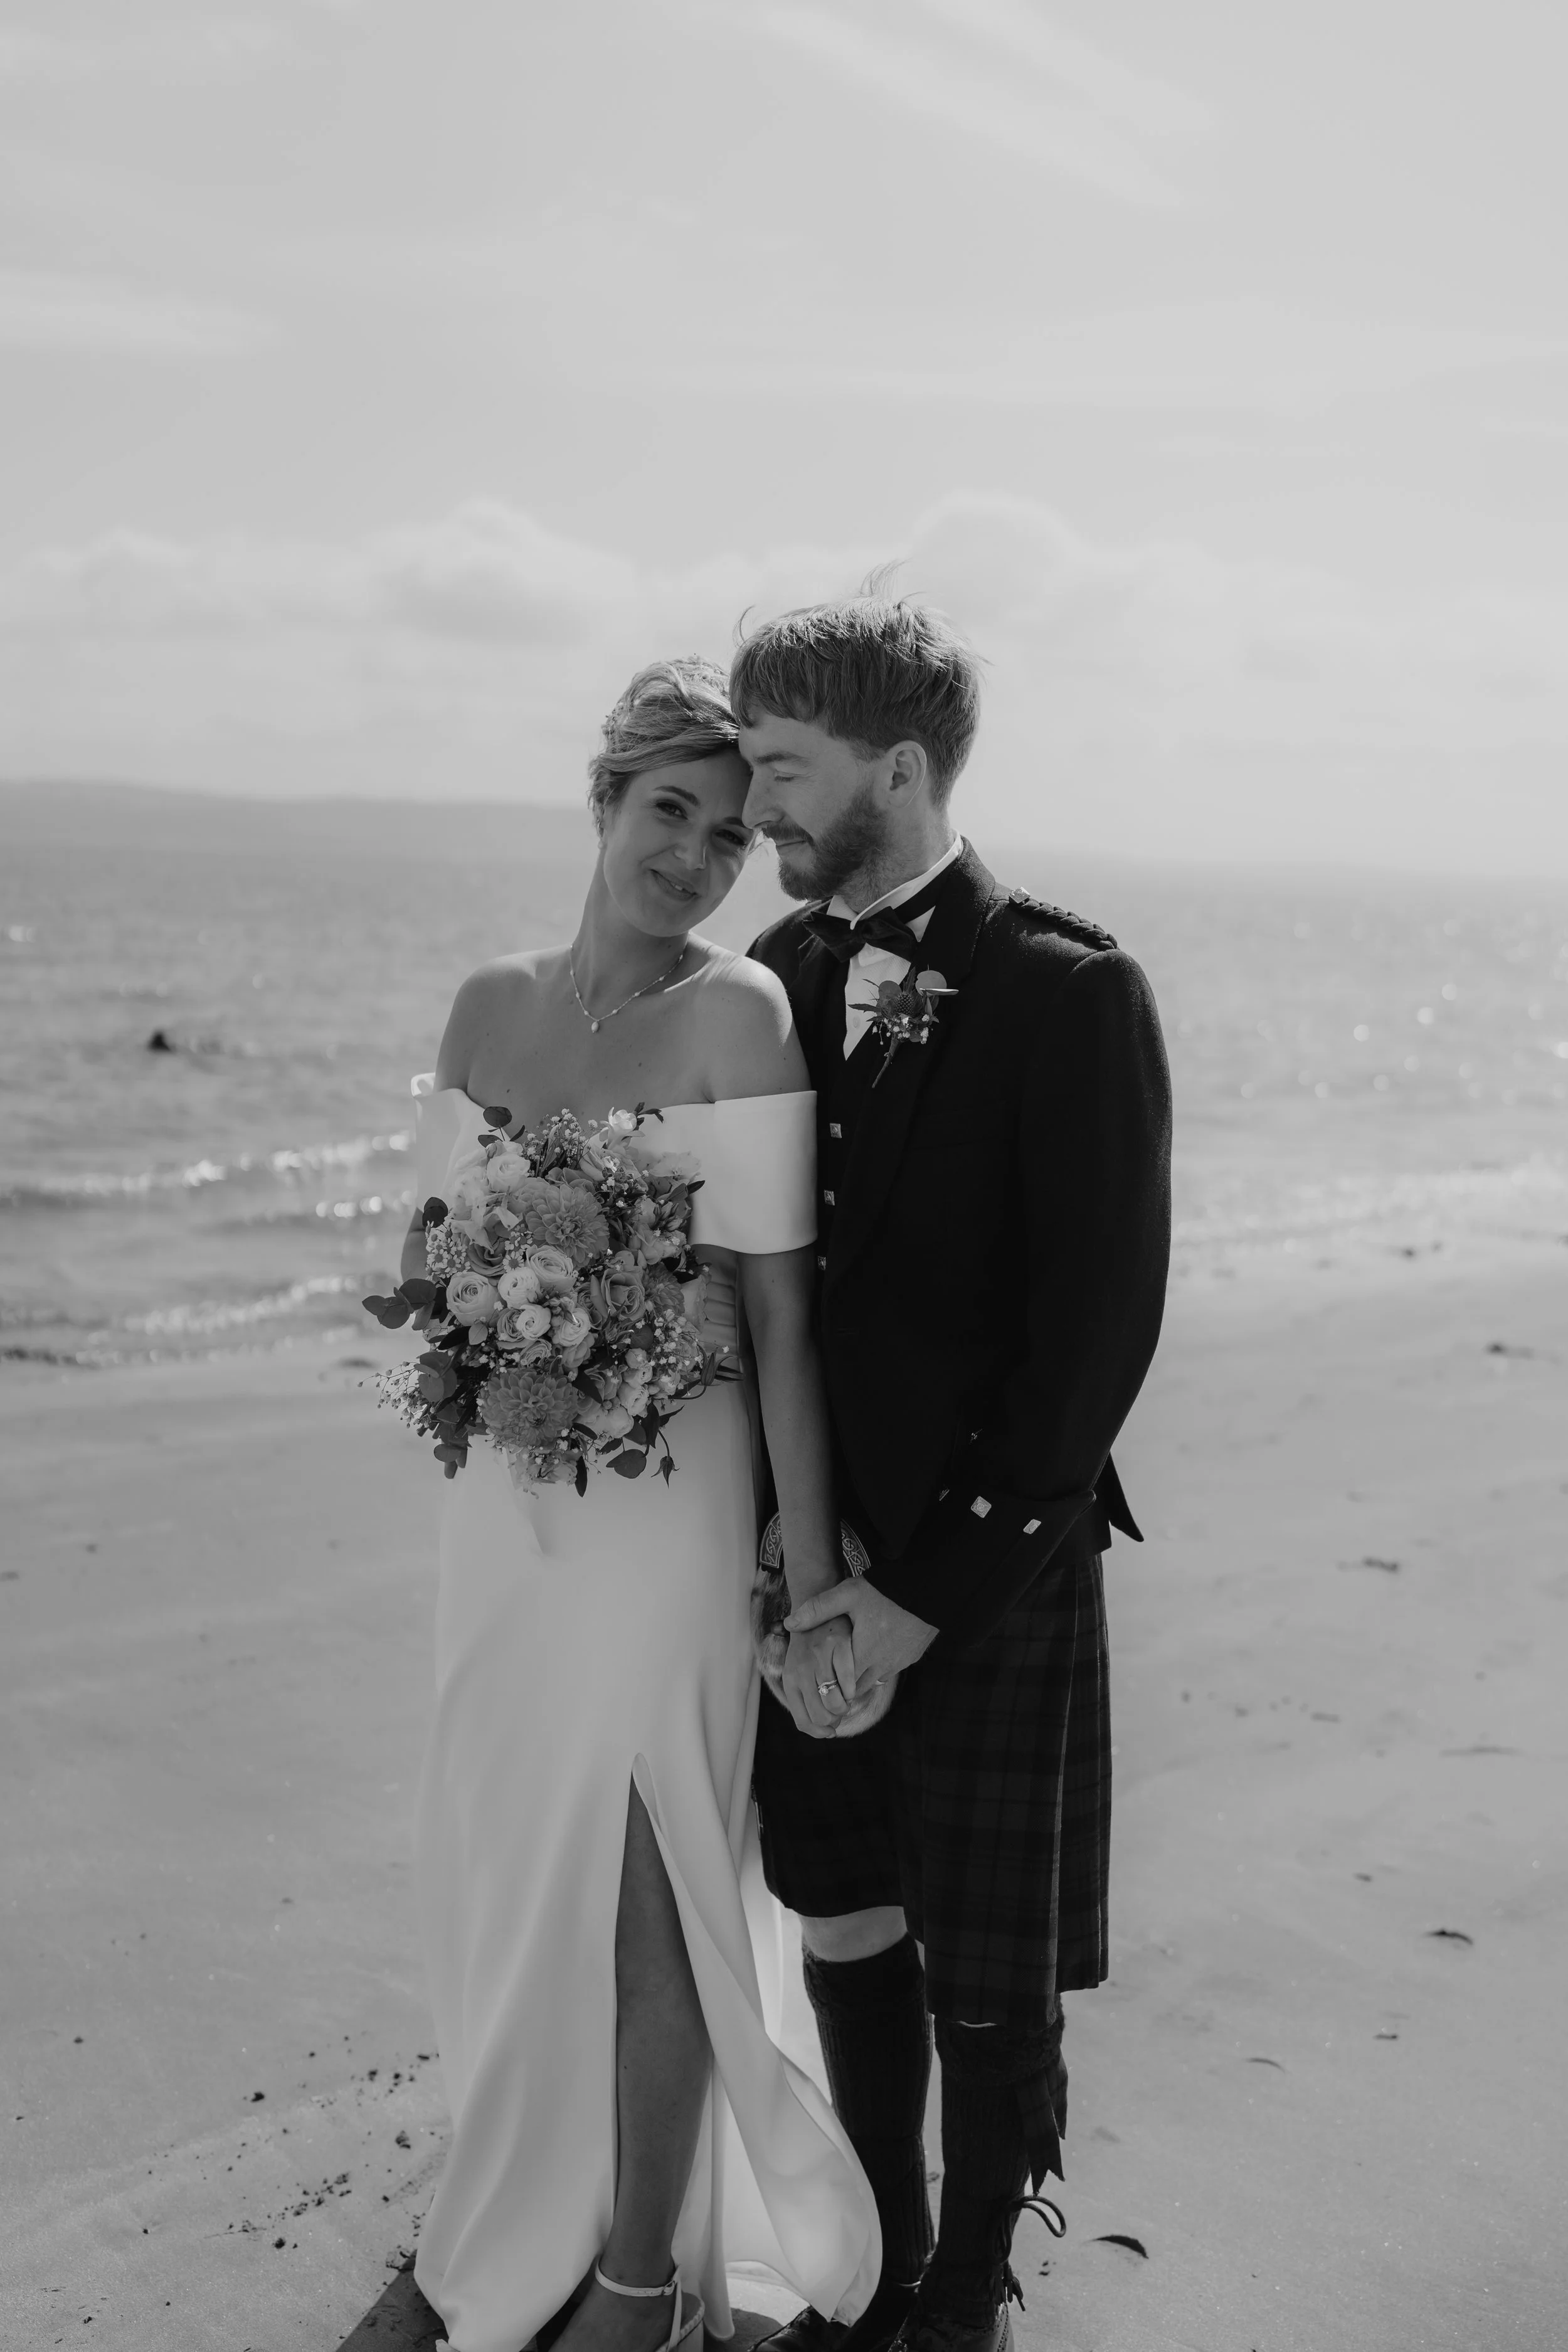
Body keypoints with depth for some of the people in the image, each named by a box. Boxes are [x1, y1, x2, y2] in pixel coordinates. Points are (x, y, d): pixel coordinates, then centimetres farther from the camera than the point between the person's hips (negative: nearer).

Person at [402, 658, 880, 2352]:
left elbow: (781, 1314, -13)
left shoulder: (737, 1014, -11)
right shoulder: (490, 1004, 6)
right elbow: (429, 1243, 13)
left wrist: (812, 1576, -14)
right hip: (503, 1489, 6)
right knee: (498, 1869, 17)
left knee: (637, 1885, 6)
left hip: (664, 1496, -5)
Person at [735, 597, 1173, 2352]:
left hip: (993, 1576, -5)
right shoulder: (778, 976, 3)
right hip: (816, 1557, 5)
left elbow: (1099, 1335, -15)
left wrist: (929, 1587, -15)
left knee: (988, 1981, 8)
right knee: (842, 1932, 17)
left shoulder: (1070, 995, -13)